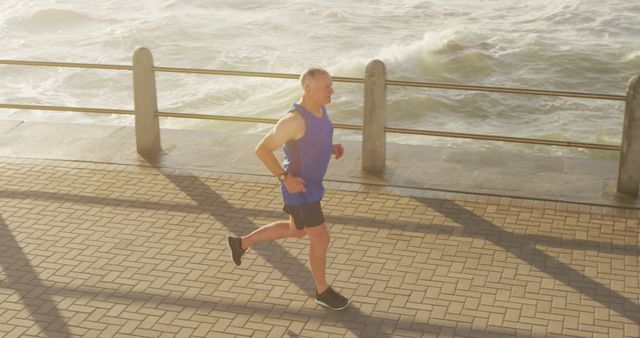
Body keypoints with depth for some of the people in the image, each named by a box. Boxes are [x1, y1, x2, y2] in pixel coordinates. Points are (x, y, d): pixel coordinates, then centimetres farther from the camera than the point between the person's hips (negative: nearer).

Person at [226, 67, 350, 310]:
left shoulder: (318, 108, -3)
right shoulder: (294, 119, -31)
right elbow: (262, 150, -25)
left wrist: (332, 148, 0)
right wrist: (285, 178, -26)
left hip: (309, 183, 9)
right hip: (298, 189, -9)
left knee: (296, 231, 27)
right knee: (321, 240, 5)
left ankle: (241, 243, 40)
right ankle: (323, 291, 28)